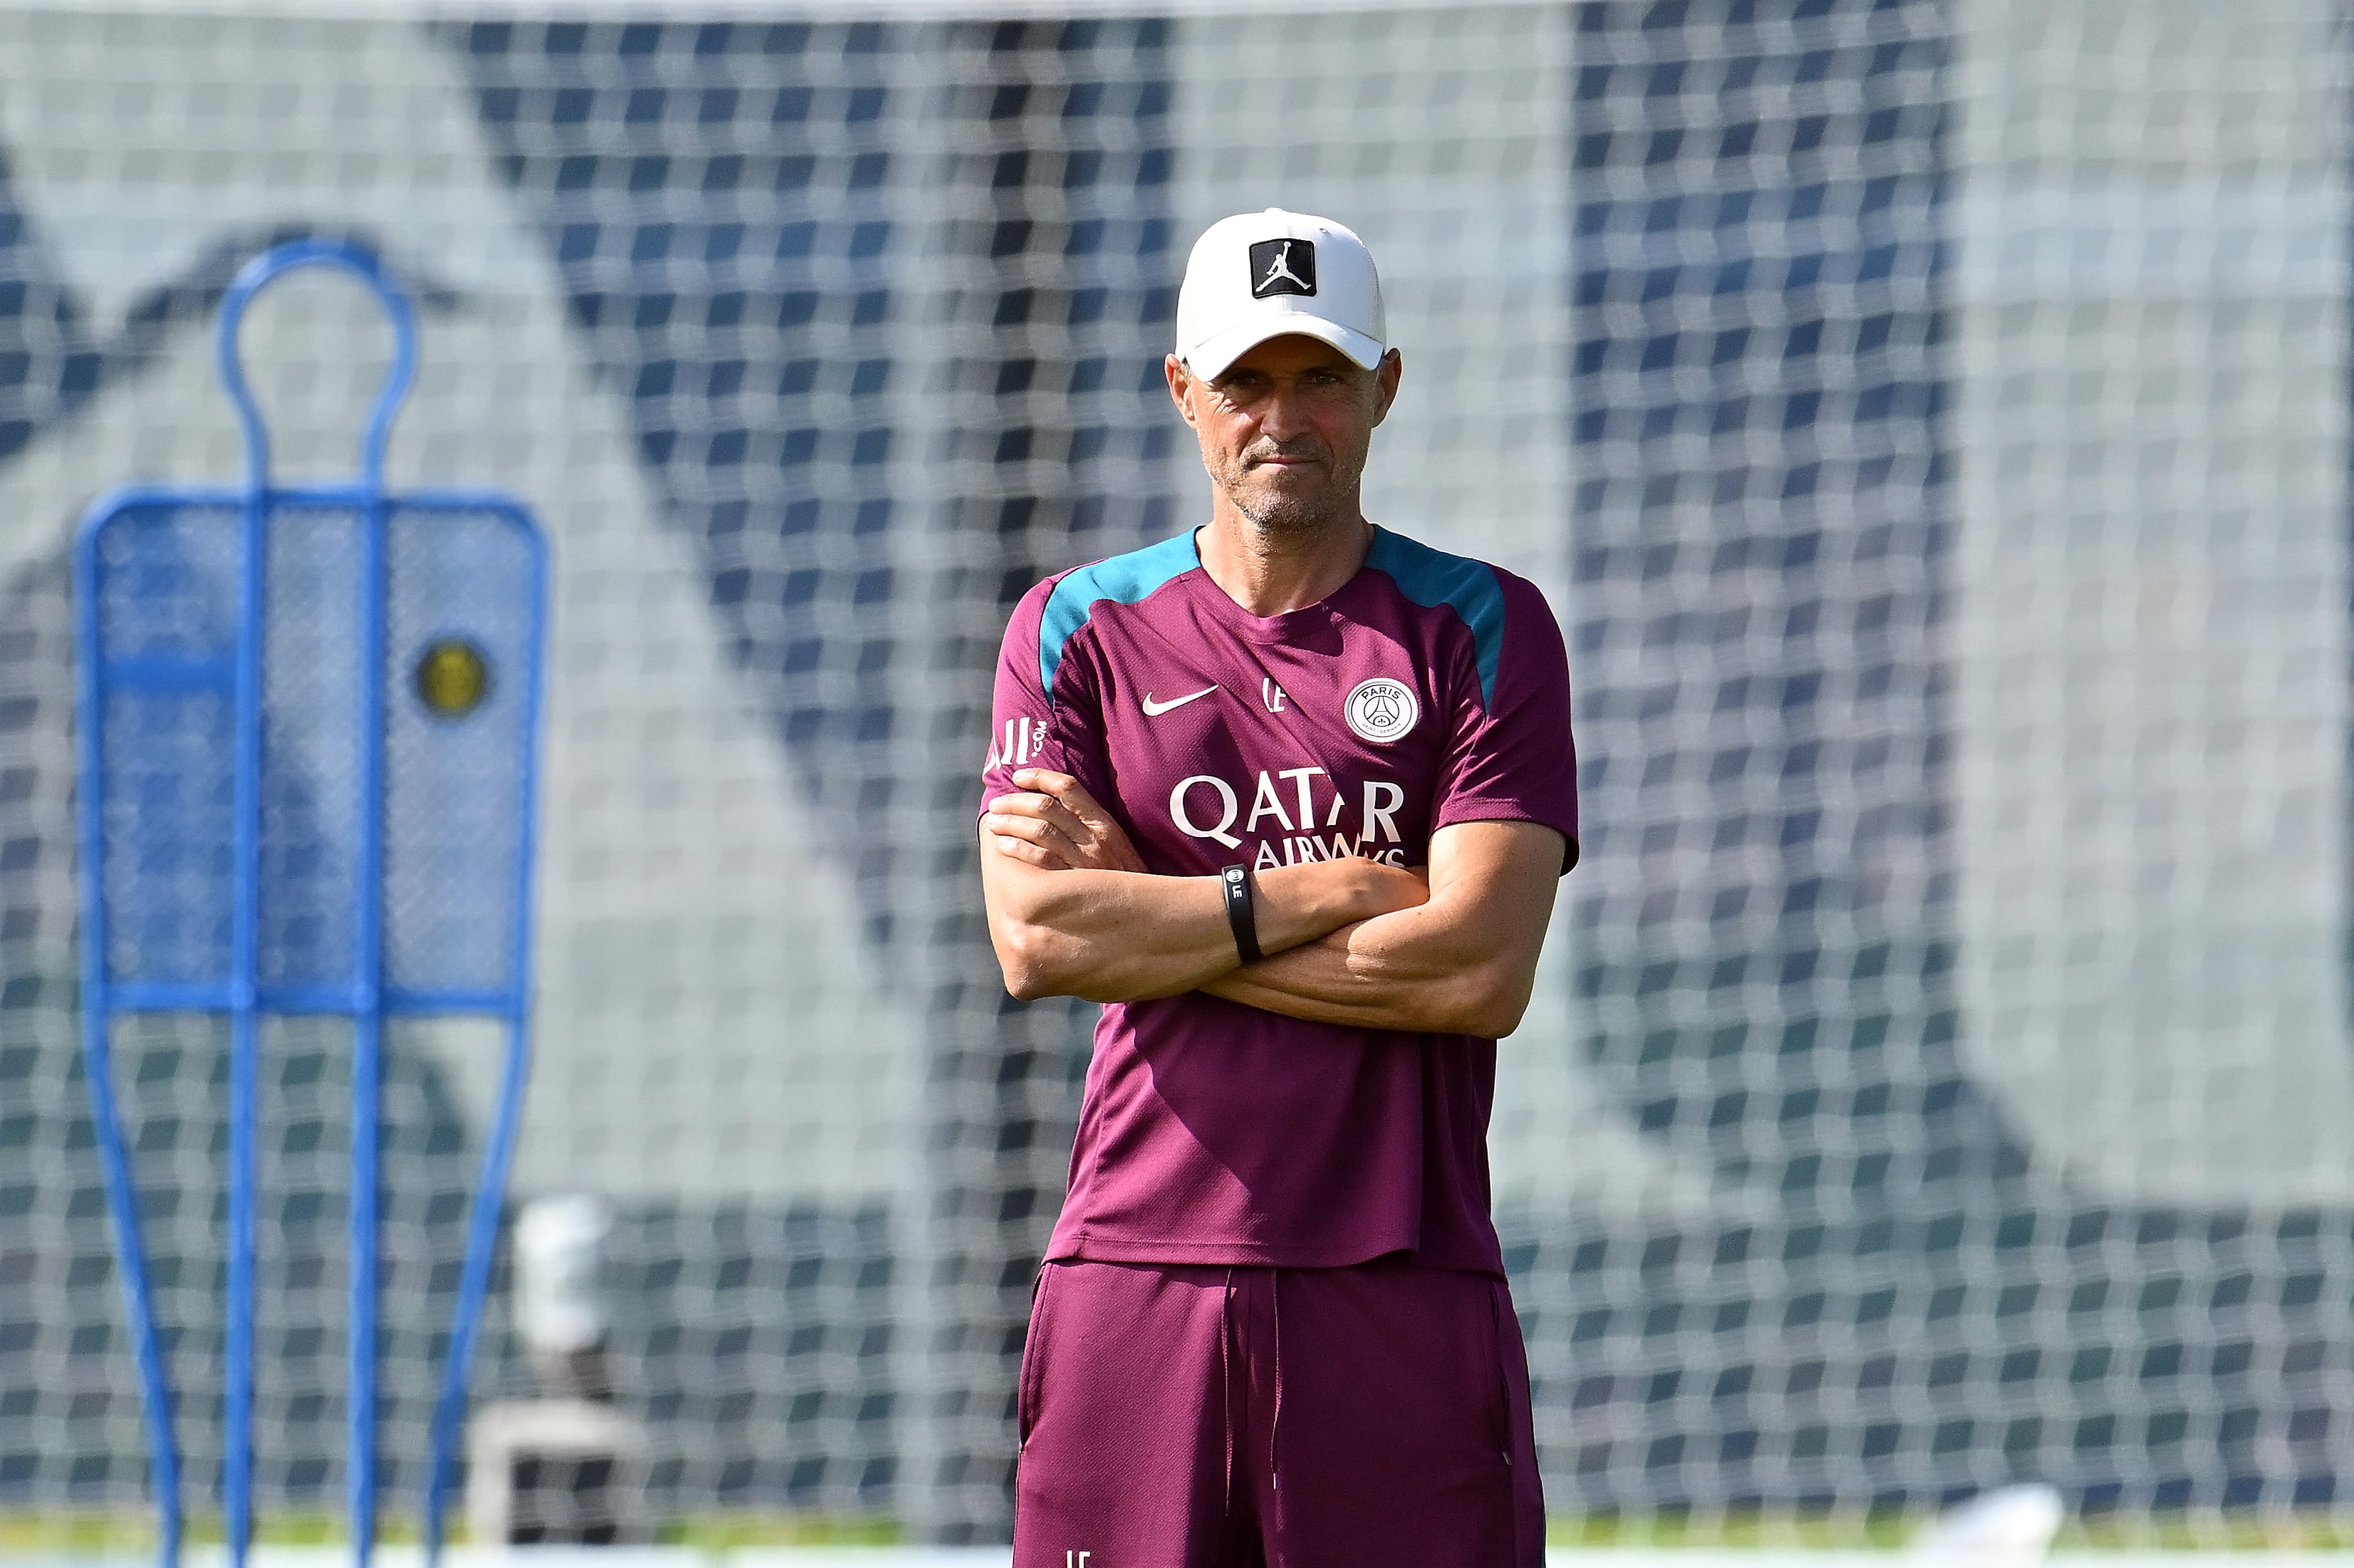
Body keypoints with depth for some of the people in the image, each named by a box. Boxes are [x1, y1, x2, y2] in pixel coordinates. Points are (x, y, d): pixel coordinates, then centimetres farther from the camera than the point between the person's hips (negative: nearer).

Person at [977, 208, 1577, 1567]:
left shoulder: (1482, 630, 6)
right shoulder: (1080, 630, 11)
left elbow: (1483, 970, -7)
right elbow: (1034, 938, -4)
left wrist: (1149, 915, -4)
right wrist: (1326, 896, -7)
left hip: (1407, 1291, -1)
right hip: (1139, 1286, 1)